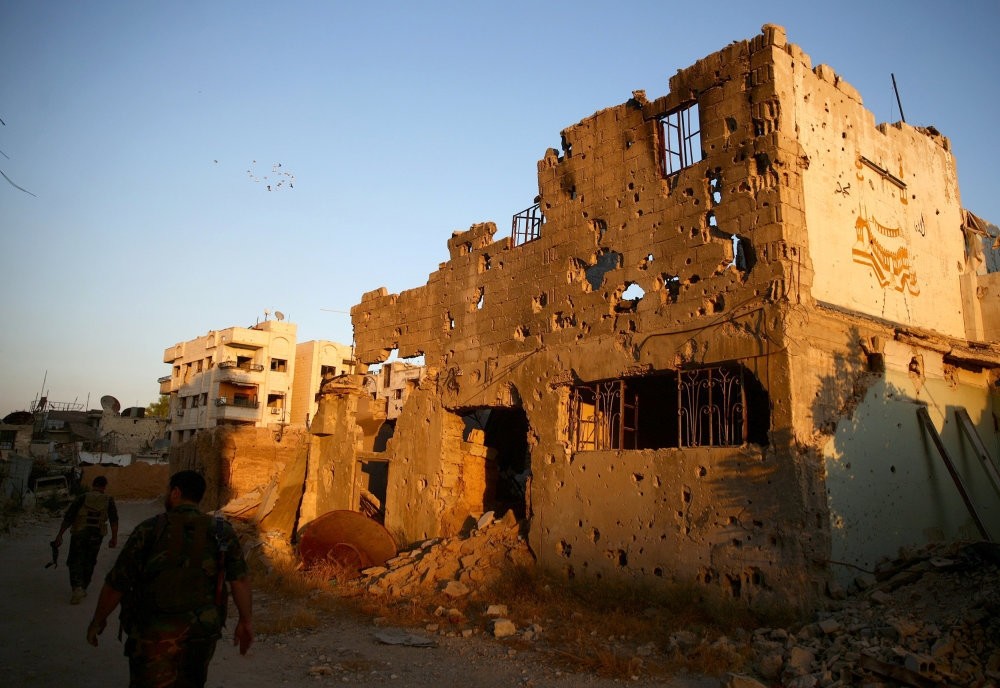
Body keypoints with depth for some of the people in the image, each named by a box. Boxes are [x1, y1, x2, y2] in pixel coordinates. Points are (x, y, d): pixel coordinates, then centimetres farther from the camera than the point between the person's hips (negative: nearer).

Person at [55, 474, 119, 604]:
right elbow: (114, 520, -12)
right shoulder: (108, 500, -4)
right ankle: (83, 588, 27)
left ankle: (77, 587, -13)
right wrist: (114, 538, -10)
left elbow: (68, 518, -9)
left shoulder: (82, 498, -6)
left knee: (75, 562, 7)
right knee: (89, 562, 19)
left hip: (79, 535, -2)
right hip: (96, 536, 2)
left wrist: (60, 535, -5)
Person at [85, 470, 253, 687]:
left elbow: (115, 585, -5)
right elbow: (240, 580, -10)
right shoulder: (221, 532, -4)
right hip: (201, 634, 3)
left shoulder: (149, 529, -10)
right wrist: (246, 621, -1)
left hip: (154, 633, -2)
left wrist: (98, 621, 10)